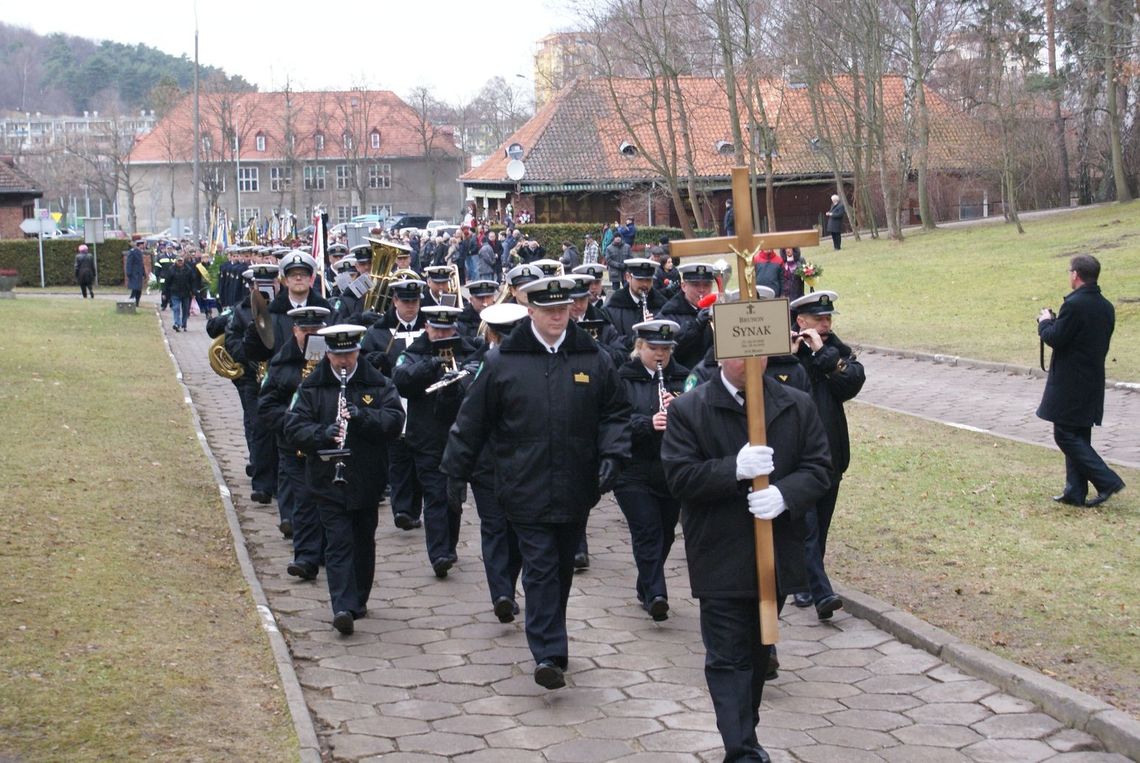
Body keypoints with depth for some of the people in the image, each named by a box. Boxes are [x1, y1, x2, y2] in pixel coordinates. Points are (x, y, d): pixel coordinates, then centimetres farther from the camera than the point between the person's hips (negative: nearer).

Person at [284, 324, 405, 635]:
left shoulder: (378, 385, 3)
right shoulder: (311, 387, 2)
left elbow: (395, 420, -8)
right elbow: (294, 427, -4)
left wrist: (363, 416, -23)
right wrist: (323, 433, -22)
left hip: (367, 481, 2)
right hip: (328, 482, -2)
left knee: (363, 542, 13)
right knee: (339, 542, -9)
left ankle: (359, 599, 28)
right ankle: (343, 606, -16)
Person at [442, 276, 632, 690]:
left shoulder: (594, 359, 3)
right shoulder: (501, 361, -2)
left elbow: (615, 413, 9)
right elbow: (472, 420, 3)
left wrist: (611, 455, -6)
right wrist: (456, 471, 4)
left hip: (575, 489, 3)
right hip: (527, 489, -3)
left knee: (563, 566, 15)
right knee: (540, 569, -6)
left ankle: (549, 639, 33)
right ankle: (549, 653, -6)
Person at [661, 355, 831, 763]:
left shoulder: (797, 406, 4)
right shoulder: (687, 409, -6)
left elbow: (817, 468, 0)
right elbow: (679, 477, -12)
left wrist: (784, 495, -20)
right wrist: (734, 469, -26)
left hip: (777, 557, 4)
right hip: (720, 558, -4)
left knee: (758, 653, 18)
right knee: (728, 659, -5)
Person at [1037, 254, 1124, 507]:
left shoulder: (1074, 304, -19)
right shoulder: (1106, 307, 8)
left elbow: (1055, 338, -18)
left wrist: (1045, 322, 3)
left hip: (1069, 385, -9)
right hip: (1093, 381, 9)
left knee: (1066, 435, -2)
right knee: (1079, 437, 14)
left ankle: (1107, 481, -9)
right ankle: (1075, 492, 16)